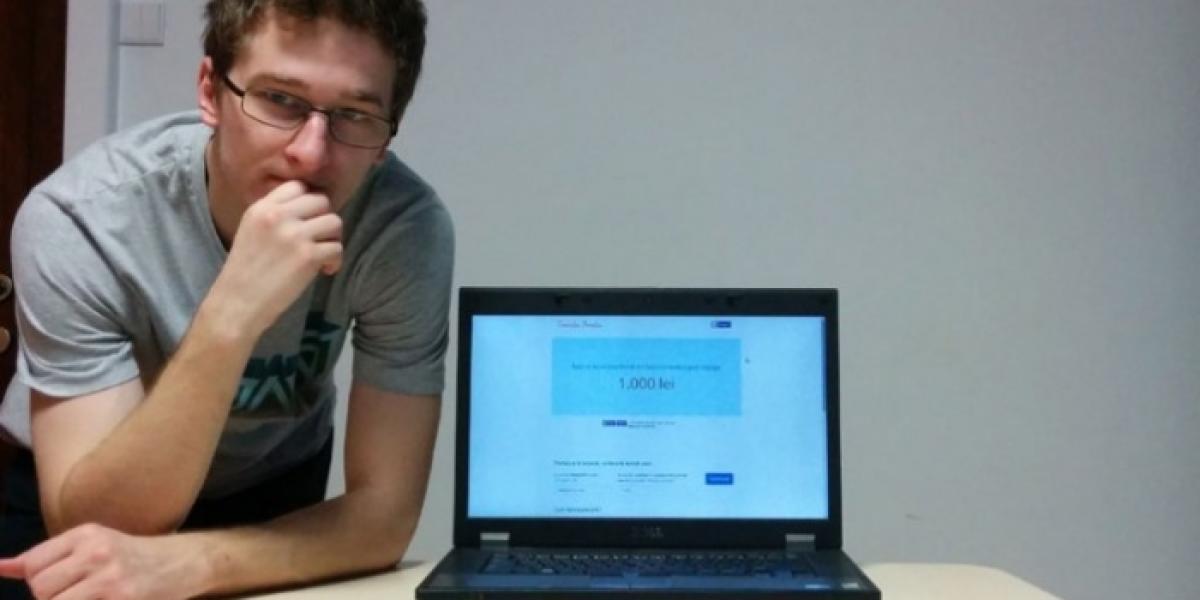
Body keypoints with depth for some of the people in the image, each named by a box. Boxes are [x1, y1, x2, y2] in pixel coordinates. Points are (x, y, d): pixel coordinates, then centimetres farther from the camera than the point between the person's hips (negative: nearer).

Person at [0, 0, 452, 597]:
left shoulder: (407, 225, -23)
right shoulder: (78, 217, -26)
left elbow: (385, 510, -22)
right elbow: (97, 528, -29)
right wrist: (230, 315, -41)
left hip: (270, 490, 1)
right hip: (71, 503, 0)